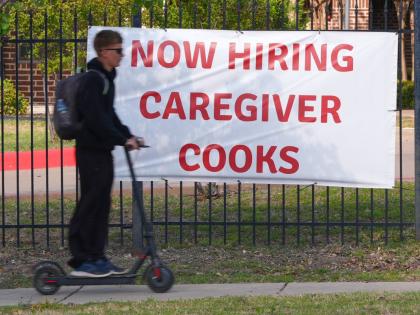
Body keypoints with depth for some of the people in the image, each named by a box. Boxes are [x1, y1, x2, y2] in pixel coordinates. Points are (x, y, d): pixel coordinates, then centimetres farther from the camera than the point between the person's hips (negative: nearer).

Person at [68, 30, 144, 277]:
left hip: (102, 150, 10)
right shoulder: (93, 80, -15)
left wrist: (128, 136, 13)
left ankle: (97, 258, 16)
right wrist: (123, 139, -20)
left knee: (101, 204, 11)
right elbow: (95, 118, -22)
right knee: (90, 203, -7)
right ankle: (81, 261, -3)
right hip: (91, 151, -10)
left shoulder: (106, 78, 16)